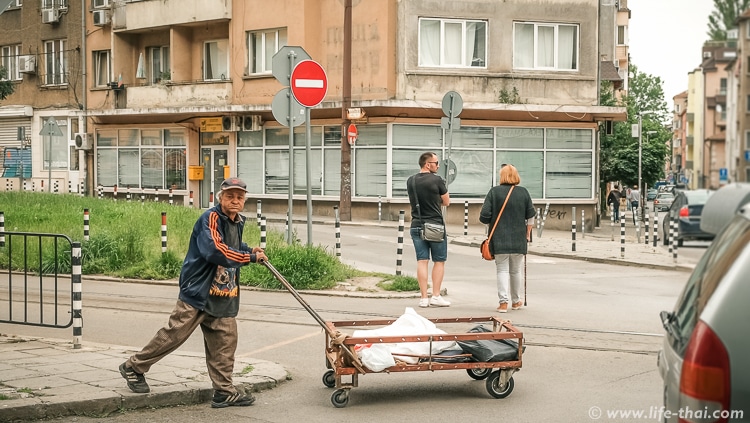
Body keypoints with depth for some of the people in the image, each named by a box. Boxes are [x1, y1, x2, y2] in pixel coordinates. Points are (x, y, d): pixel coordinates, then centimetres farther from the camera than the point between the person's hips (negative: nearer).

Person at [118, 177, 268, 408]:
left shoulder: (238, 222, 13)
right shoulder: (210, 218, -14)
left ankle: (224, 391, 11)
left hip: (223, 296, 8)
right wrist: (250, 257, -23)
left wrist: (249, 250, 11)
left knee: (225, 339, 4)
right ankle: (134, 367, 10)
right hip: (198, 290, -8)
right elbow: (215, 250, -29)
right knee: (175, 333, -7)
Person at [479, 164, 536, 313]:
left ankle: (503, 302, -7)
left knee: (502, 270, 2)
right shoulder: (523, 192, 1)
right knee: (516, 270, 15)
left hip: (499, 239, -2)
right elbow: (531, 216, 7)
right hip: (519, 239, 2)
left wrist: (492, 222, 12)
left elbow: (484, 216, -9)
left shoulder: (494, 192, -7)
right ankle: (516, 301, 25)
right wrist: (528, 234, 19)